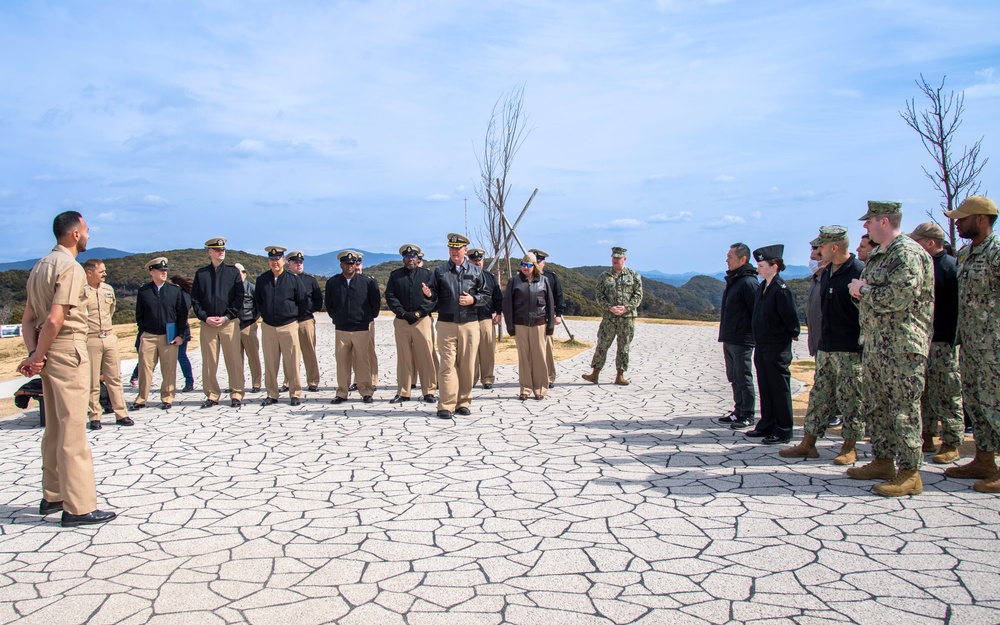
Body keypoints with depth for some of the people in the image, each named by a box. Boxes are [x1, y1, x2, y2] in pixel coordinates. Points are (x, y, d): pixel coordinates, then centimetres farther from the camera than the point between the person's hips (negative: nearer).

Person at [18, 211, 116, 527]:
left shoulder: (40, 266, 16)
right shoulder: (71, 267, -13)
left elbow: (27, 319, 11)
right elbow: (55, 320, -21)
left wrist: (34, 355, -1)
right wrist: (37, 357, -10)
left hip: (49, 353, 9)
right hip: (68, 349, -9)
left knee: (55, 428, 17)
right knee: (73, 432, -7)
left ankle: (53, 496, 26)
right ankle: (78, 507, -3)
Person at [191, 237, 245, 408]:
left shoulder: (233, 271, 6)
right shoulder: (200, 273, 10)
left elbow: (239, 297, 1)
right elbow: (194, 299, 8)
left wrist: (227, 317, -8)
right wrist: (205, 317, -5)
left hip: (229, 322, -1)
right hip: (207, 323, 2)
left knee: (234, 360, -2)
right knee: (209, 361, 4)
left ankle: (236, 394, 6)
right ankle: (212, 395, 13)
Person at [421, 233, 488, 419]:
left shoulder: (476, 271, 9)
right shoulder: (439, 271, 7)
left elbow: (486, 296, 9)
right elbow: (435, 297, 4)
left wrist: (473, 299, -9)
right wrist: (428, 294, -19)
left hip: (470, 324, 1)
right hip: (446, 324, -1)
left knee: (467, 365, 5)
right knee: (447, 364, -5)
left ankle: (463, 403, 15)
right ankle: (446, 406, -3)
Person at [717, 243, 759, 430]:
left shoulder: (748, 282, -15)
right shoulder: (731, 281, 14)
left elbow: (756, 313, -17)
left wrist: (752, 335, -16)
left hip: (742, 341, -9)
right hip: (729, 339, 9)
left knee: (743, 379, -1)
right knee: (734, 378, 15)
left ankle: (747, 416, 6)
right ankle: (739, 411, 24)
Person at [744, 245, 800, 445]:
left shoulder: (781, 290, -16)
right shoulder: (762, 288, 10)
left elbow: (791, 318, -16)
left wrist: (792, 335, -3)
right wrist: (757, 339, 14)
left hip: (777, 348, -9)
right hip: (761, 346, 9)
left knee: (780, 390, 0)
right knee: (765, 388, 14)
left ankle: (783, 432, 8)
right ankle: (766, 426, 24)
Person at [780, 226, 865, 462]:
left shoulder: (859, 272, -13)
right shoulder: (827, 272, 13)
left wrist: (863, 344, -14)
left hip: (850, 350, -8)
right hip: (826, 347, 8)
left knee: (850, 399, 1)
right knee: (819, 396, 10)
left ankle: (849, 448, 12)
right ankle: (808, 444, 15)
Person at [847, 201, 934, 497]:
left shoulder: (908, 253, -13)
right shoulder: (878, 254, 18)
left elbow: (899, 296, -25)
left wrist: (863, 290, -11)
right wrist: (860, 291, 3)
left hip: (902, 346, -10)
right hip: (875, 344, 10)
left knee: (904, 407, -6)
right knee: (876, 405, 15)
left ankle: (910, 473, -1)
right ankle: (883, 461, 27)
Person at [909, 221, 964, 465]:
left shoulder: (951, 266, -10)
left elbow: (958, 306, -15)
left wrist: (952, 339, -19)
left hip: (943, 342, -8)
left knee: (946, 395, -2)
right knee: (924, 392, 13)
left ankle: (952, 444, 6)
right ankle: (927, 437, 22)